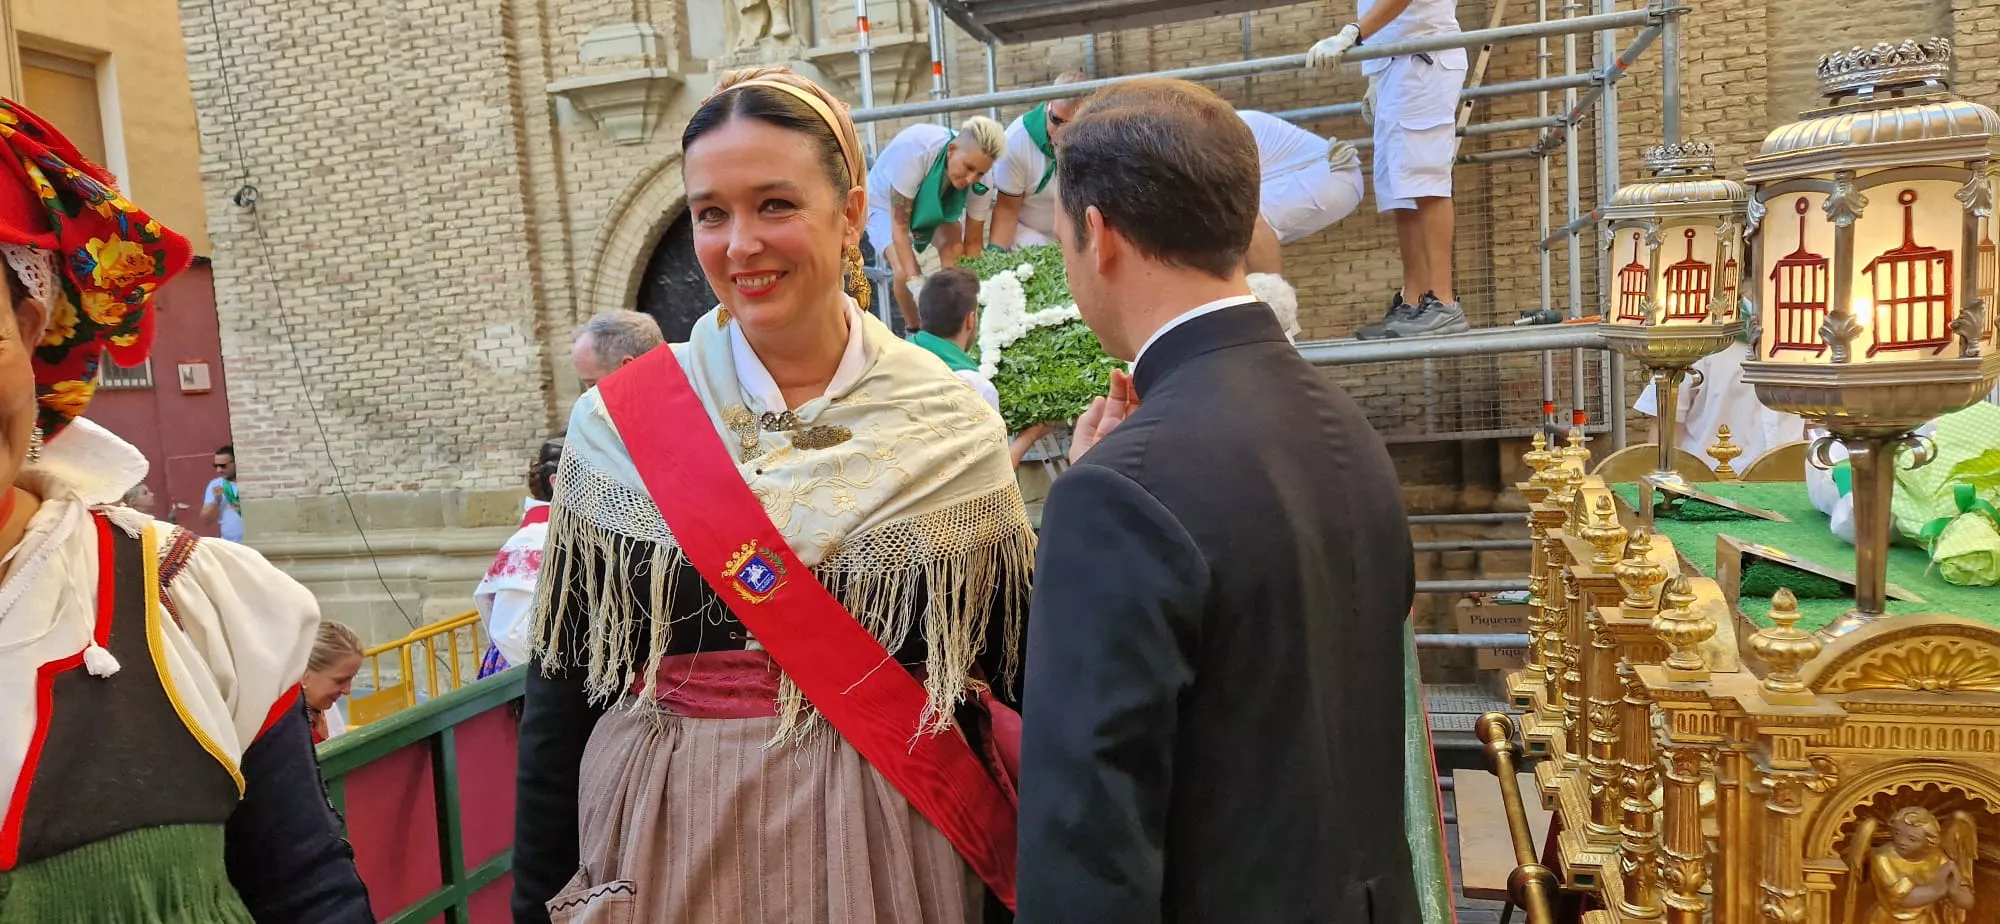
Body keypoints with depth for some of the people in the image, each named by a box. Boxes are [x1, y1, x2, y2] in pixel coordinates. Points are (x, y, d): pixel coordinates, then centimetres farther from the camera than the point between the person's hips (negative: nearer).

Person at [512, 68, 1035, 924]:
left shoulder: (956, 429, -7)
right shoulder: (615, 424, -6)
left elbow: (1006, 688, -1)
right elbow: (562, 693, 0)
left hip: (890, 853, 0)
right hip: (665, 853, 1)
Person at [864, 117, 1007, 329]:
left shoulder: (980, 183, -28)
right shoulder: (915, 149, -42)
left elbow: (973, 242, -15)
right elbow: (899, 227, -38)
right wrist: (914, 281, -44)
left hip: (935, 204, 3)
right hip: (886, 203, -3)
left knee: (954, 250, -26)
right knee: (904, 272, -25)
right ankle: (915, 330, 1)